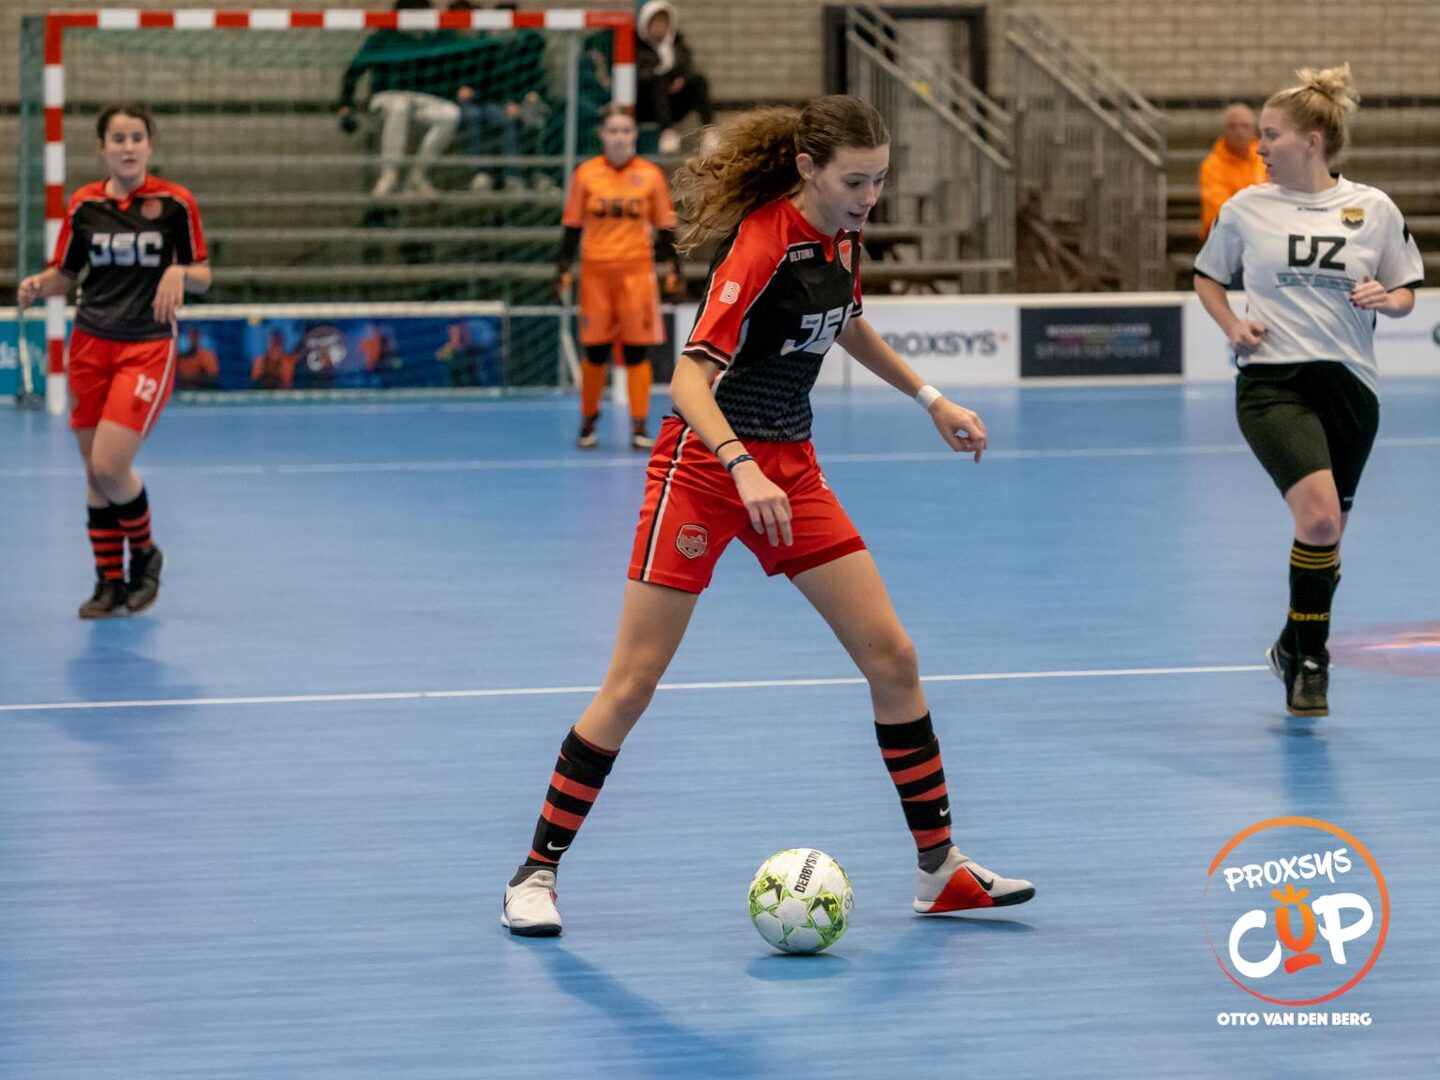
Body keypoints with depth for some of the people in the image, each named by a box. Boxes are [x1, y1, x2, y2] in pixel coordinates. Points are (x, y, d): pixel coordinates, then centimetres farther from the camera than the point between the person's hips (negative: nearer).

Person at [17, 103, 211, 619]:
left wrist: (180, 272, -20)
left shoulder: (175, 202, -4)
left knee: (109, 467, -14)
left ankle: (144, 554, 12)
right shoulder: (83, 205, 3)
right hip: (91, 344, 4)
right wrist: (38, 284, -11)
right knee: (95, 470, 5)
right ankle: (110, 581, 18)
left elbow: (202, 275, 1)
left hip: (147, 348, -3)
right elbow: (64, 274, 10)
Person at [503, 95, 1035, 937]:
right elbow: (691, 376, -29)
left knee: (892, 656, 1)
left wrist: (932, 402, 25)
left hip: (790, 469, 7)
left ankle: (941, 868, 10)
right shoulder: (763, 245, -22)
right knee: (633, 684, -6)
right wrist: (744, 469, -42)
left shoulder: (843, 238, 2)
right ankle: (538, 873, 6)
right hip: (705, 462, -7)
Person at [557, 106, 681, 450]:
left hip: (637, 271, 0)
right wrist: (564, 267, 1)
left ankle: (640, 426, 3)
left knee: (637, 351, -2)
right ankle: (588, 422, 19)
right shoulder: (585, 174, 2)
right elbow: (572, 225, 6)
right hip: (595, 271, 0)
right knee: (595, 351, 4)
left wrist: (672, 267, 0)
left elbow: (665, 227, 6)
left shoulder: (651, 176, 2)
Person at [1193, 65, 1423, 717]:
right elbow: (1207, 276, 17)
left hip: (1349, 385, 2)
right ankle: (1310, 659, -6)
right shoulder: (1246, 208, 2)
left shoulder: (1374, 209, 2)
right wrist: (1233, 326, -1)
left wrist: (1385, 299, -12)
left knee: (1326, 532, 10)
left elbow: (1405, 295, 11)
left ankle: (1296, 649, 34)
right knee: (1319, 516, -22)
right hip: (1273, 382, -2)